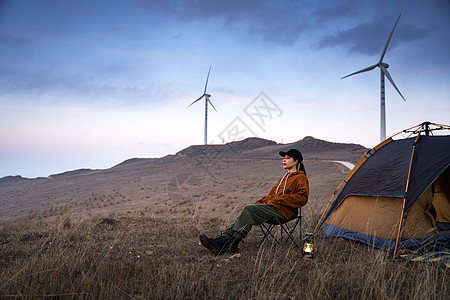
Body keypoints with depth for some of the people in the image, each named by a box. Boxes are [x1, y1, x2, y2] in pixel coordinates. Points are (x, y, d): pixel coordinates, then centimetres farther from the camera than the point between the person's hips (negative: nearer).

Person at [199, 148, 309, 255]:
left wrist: (278, 200, -14)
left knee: (248, 209, -25)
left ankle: (232, 245, -28)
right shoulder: (285, 177, 28)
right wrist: (259, 202, 10)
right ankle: (223, 239, -29)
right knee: (247, 213, -18)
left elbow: (302, 198, -12)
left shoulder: (301, 178, 3)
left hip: (282, 210, -8)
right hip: (271, 206, 8)